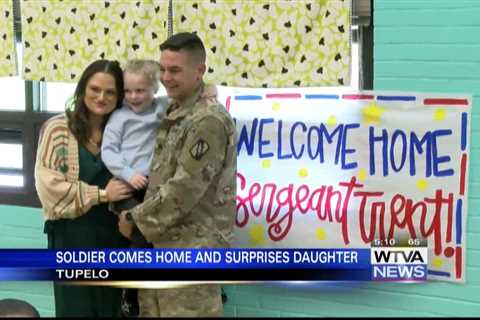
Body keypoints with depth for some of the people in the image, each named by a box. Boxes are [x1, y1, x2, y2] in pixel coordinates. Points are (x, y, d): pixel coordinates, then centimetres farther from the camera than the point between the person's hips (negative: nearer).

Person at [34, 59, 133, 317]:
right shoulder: (59, 128, -4)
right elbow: (47, 182, -12)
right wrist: (100, 194, -14)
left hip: (114, 237, 4)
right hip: (72, 236, -4)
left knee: (109, 308, 12)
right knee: (75, 308, 3)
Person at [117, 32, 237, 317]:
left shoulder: (208, 120, -19)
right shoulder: (175, 112, 12)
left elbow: (184, 189, -23)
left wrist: (136, 219, -13)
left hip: (193, 248, -9)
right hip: (163, 243, 10)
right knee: (152, 310, 16)